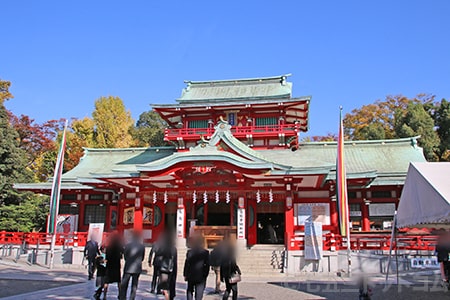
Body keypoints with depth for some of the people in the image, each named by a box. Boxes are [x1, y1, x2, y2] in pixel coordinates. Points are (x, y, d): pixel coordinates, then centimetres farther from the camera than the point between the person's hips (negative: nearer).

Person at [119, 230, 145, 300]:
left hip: (128, 267, -2)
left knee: (124, 285, 10)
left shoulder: (128, 245, -9)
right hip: (137, 268, 2)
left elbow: (125, 256, 1)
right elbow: (142, 258, 4)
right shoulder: (142, 246, -3)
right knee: (134, 285, 10)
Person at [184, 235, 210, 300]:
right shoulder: (205, 252, -4)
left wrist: (185, 275, 4)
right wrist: (205, 275, 4)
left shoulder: (189, 252, -4)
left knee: (190, 291, 19)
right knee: (199, 293, 2)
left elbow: (186, 264, -2)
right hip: (201, 277, -1)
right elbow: (207, 265, -3)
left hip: (191, 275, 1)